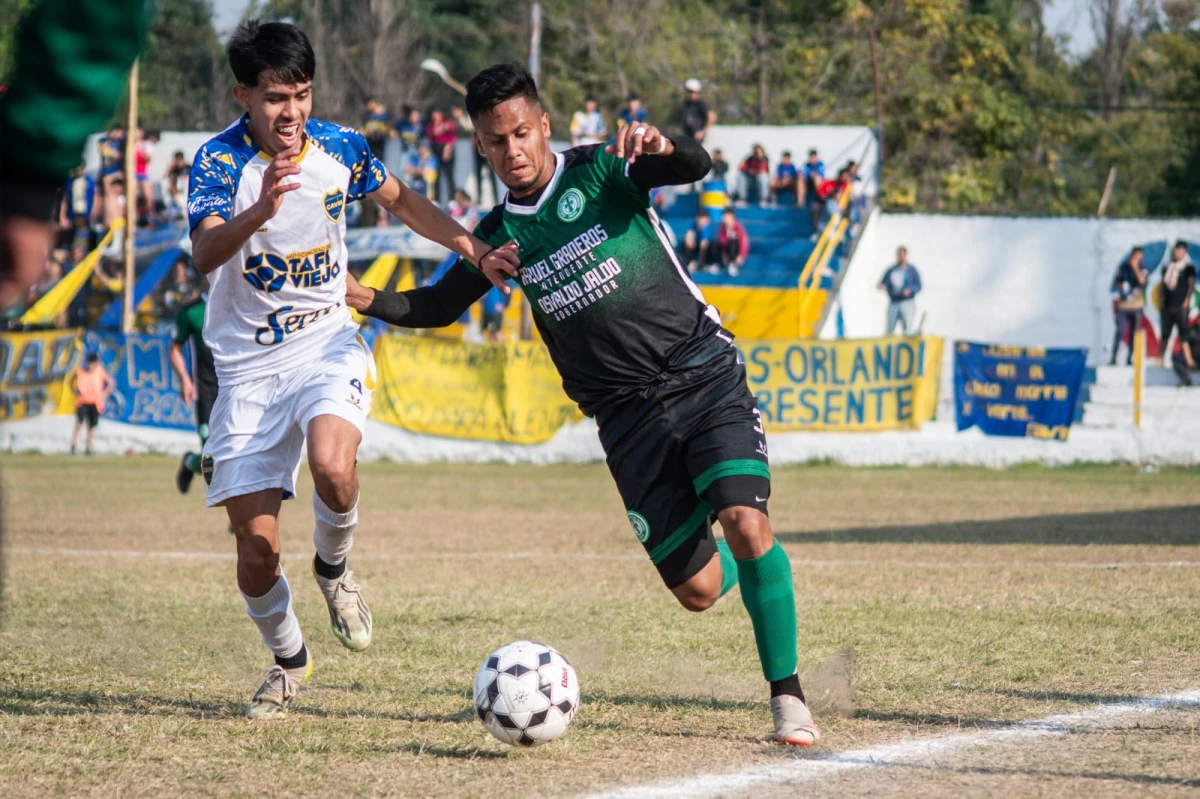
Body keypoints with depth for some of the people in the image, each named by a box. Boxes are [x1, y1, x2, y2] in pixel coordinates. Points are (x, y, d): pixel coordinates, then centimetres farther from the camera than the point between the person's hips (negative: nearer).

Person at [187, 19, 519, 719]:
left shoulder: (340, 148, -2)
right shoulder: (219, 161, -14)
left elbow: (400, 200, 19)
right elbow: (205, 255, -31)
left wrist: (471, 247, 6)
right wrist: (261, 210, -50)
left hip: (328, 342, 1)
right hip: (247, 364, -1)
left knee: (332, 465, -32)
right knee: (257, 548, -3)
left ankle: (334, 568, 1)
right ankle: (289, 660, 26)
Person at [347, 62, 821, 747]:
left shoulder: (601, 172, -5)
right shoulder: (500, 235, 7)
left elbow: (697, 167, -20)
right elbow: (437, 306, 19)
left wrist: (663, 147, -44)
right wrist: (367, 299, 0)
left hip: (704, 374, -3)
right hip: (629, 414, 3)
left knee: (747, 524, -25)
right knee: (698, 591, -2)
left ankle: (788, 696, -13)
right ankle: (727, 560, 37)